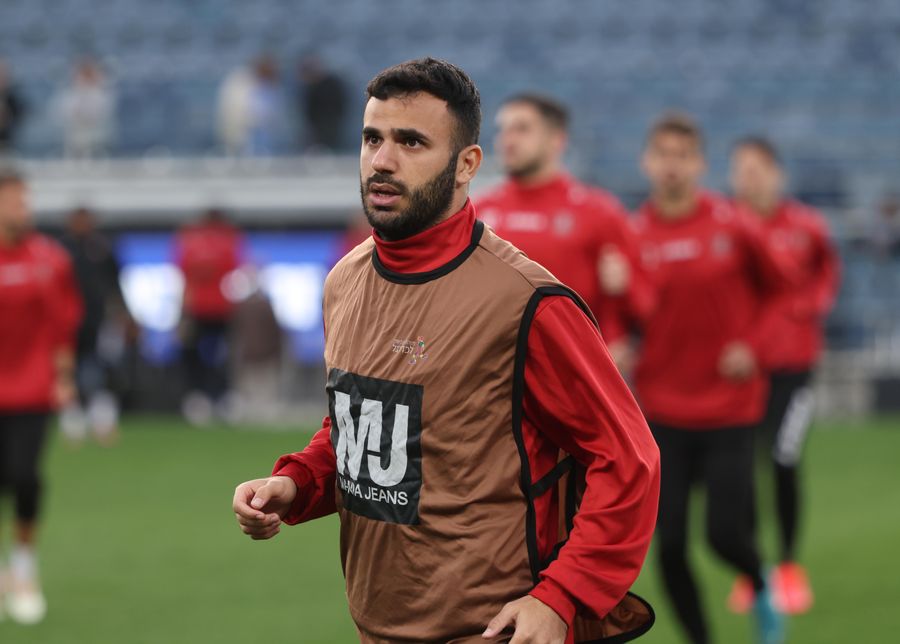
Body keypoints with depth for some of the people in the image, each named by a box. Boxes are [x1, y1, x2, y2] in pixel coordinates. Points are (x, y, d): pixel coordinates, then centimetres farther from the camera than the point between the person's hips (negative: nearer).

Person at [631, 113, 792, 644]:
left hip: (730, 407, -1)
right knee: (670, 545, -3)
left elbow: (777, 285, 7)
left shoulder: (733, 226, -5)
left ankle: (761, 583, 30)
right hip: (663, 412, 1)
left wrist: (752, 344, -5)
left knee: (726, 534, -6)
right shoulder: (634, 235, -2)